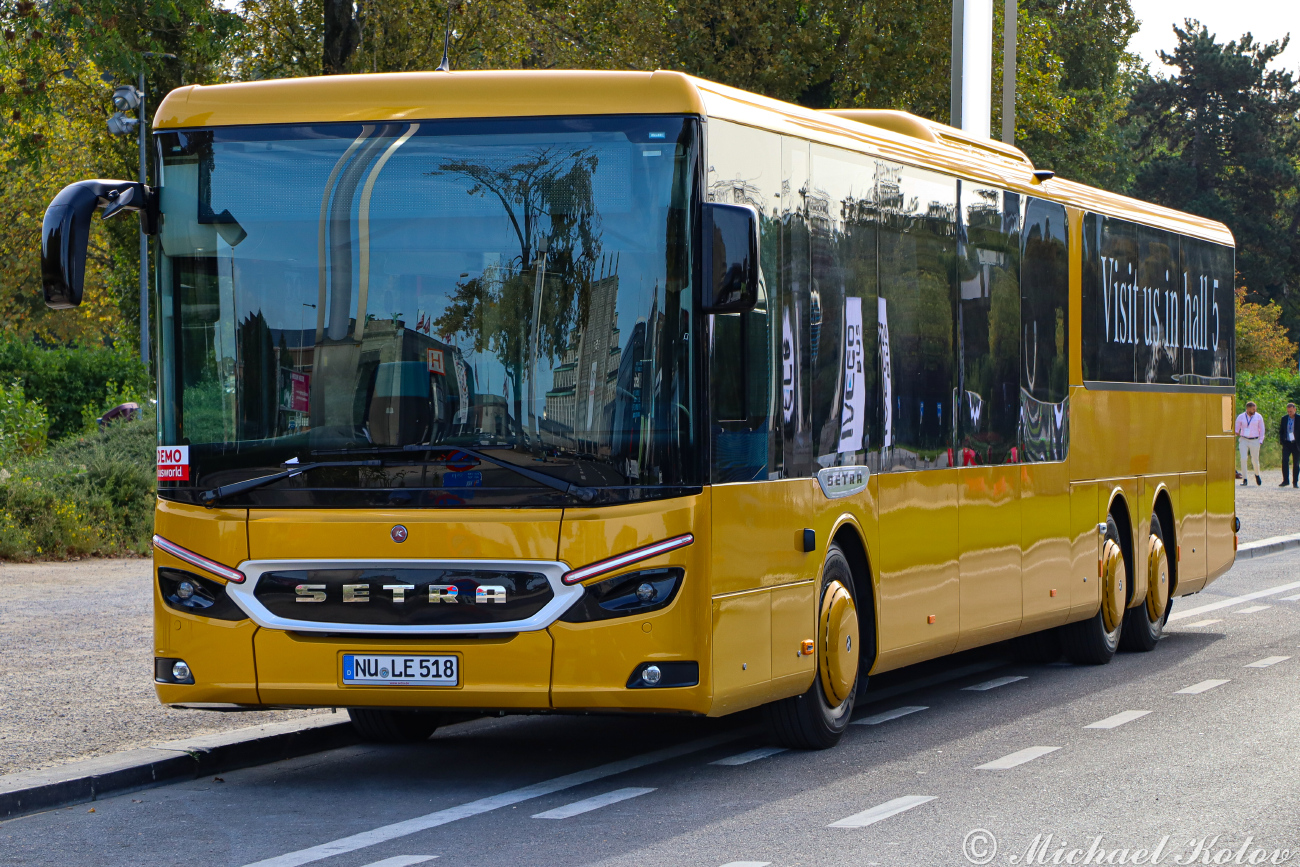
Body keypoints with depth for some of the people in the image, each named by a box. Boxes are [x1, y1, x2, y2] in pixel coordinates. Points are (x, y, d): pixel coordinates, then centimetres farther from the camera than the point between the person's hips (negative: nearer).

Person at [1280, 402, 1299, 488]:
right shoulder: (1284, 419, 6)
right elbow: (1280, 431, 12)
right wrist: (1282, 441, 2)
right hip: (1287, 443, 1)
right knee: (1284, 461, -13)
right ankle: (1285, 480, -9)